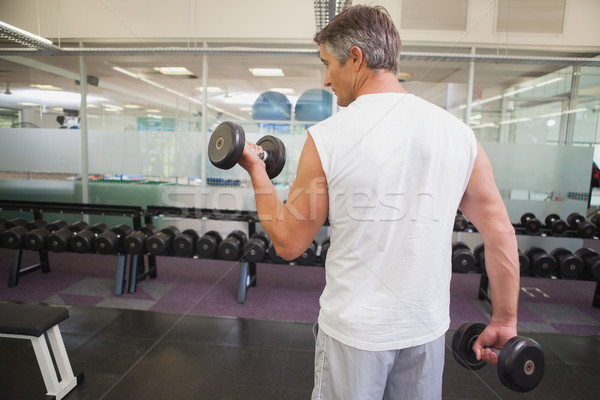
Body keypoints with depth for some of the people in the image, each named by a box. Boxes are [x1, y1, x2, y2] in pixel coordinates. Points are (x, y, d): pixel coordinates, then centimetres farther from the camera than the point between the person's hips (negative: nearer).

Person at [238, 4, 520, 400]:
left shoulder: (328, 137, -17)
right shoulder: (457, 131, -6)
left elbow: (289, 243, -8)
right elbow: (501, 233, -1)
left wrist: (257, 171, 5)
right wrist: (505, 322, 11)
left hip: (354, 330, -3)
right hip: (427, 329, 4)